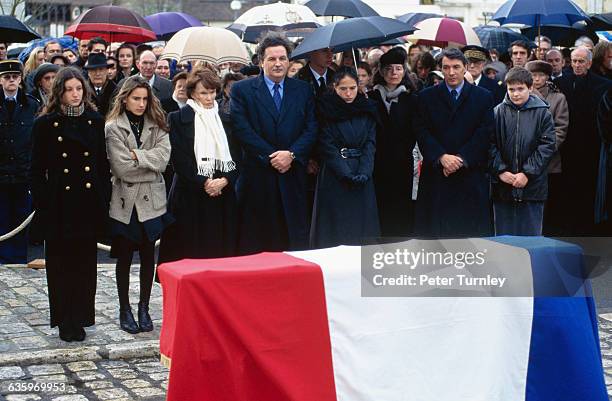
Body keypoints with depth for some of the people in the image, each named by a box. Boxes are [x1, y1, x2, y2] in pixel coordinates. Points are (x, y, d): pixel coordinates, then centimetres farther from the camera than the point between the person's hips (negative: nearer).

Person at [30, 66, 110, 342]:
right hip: (59, 204, -2)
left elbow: (103, 164, 8)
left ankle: (80, 319, 16)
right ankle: (64, 321, 13)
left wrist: (104, 200, 2)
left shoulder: (95, 121, 6)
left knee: (85, 264, 7)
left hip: (89, 202, 2)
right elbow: (38, 169, 0)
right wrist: (42, 204, -7)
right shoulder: (46, 124, -1)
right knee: (60, 264, 4)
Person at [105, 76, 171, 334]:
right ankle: (125, 310, 17)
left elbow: (163, 158, -8)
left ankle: (144, 308, 20)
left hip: (151, 201, 3)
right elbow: (122, 169, -14)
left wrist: (136, 155, -14)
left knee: (148, 256, 9)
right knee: (124, 257, 7)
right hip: (125, 201, -3)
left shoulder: (157, 126, 6)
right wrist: (150, 163, -5)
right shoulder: (113, 128, -6)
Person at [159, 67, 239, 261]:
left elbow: (236, 156, 9)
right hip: (190, 196, -3)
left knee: (221, 250, 2)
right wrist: (204, 183, -13)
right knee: (191, 251, -3)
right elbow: (179, 158, -6)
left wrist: (224, 180, -8)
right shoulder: (178, 119, 2)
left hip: (223, 194, 3)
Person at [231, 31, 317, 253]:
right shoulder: (242, 90, 3)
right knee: (255, 243, 1)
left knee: (295, 239, 2)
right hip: (257, 178, -2)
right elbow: (242, 129, -6)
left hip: (293, 177, 2)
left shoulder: (303, 90, 11)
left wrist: (291, 154, -11)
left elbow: (311, 129, 5)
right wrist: (271, 157, -12)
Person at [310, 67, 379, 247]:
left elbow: (371, 143, 3)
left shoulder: (368, 109, 8)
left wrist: (363, 173, -12)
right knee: (335, 229, -2)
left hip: (363, 176, 3)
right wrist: (347, 174, -16)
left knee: (361, 227, 4)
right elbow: (327, 146, -8)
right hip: (334, 176, -3)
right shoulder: (325, 109, -3)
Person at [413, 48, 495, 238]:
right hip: (435, 175, 0)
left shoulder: (483, 97, 7)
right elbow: (422, 132, 0)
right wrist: (442, 157, -14)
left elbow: (484, 133, -1)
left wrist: (461, 159, -11)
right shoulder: (426, 97, 9)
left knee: (472, 231, 0)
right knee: (434, 231, 0)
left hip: (471, 175, 0)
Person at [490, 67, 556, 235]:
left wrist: (527, 173, -11)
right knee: (503, 233, 8)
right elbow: (490, 144, 0)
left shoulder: (542, 113, -1)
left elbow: (547, 146, -5)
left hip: (532, 184, -1)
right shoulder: (498, 112, 2)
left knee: (531, 232, 4)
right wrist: (500, 171, -11)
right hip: (502, 185, 1)